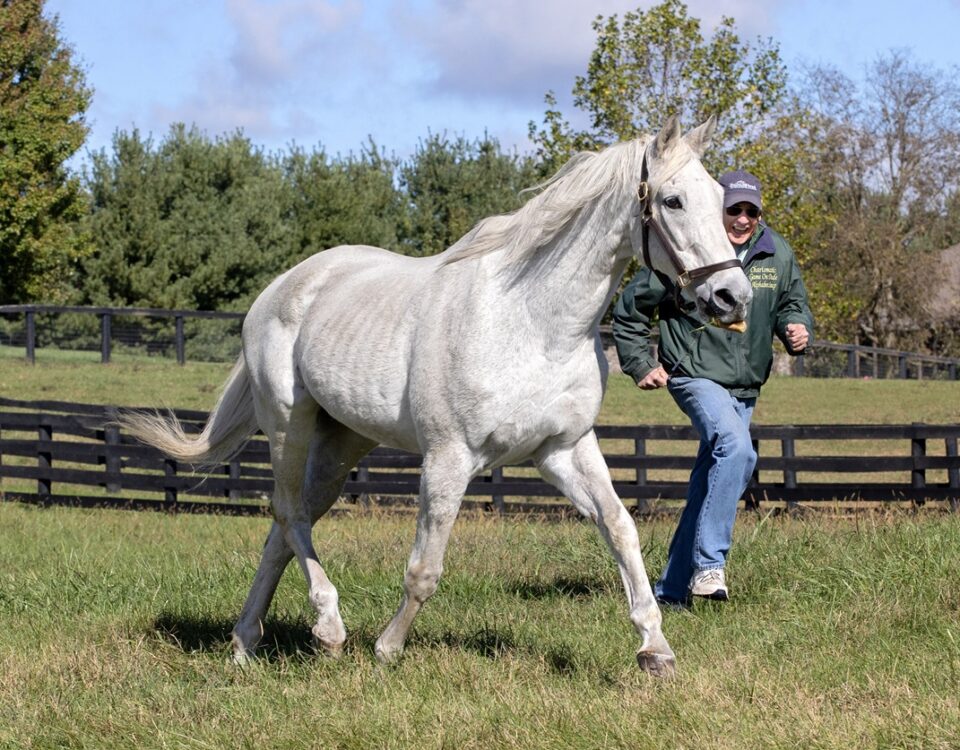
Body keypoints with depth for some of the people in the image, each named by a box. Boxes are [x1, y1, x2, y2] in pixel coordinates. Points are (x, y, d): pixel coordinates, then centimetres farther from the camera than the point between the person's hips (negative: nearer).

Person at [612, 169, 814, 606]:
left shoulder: (778, 255, 2)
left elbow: (793, 302, 18)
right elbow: (629, 310, 0)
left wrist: (798, 329, -4)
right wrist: (640, 365, -1)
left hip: (746, 389, 6)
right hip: (695, 378, -6)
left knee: (706, 486, 11)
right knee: (736, 449, -31)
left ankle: (672, 588, 21)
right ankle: (709, 564, -31)